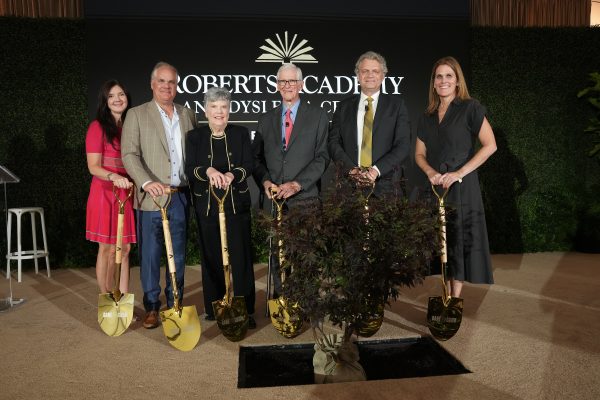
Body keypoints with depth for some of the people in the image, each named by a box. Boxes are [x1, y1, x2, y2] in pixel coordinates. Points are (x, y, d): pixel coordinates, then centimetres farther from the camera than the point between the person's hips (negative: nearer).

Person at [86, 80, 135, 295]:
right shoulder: (98, 126, -4)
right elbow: (93, 167, -10)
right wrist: (113, 177, -28)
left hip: (127, 194, 5)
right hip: (105, 194, -5)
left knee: (124, 249, 8)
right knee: (107, 249, 1)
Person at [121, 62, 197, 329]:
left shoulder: (187, 115, 14)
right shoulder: (136, 115, 2)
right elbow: (129, 154, -7)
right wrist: (147, 182, -21)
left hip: (181, 197, 3)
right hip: (152, 197, -3)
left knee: (178, 254, 10)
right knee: (150, 254, 3)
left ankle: (175, 304, 23)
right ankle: (152, 307, 17)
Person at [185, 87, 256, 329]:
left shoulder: (241, 134, 5)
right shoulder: (194, 137, 6)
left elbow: (248, 166, -2)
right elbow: (189, 170, -4)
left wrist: (232, 175, -22)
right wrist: (208, 170, -24)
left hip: (237, 204, 0)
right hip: (206, 205, 1)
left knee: (240, 256, -1)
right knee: (211, 257, 6)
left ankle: (245, 310, 8)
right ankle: (214, 308, 19)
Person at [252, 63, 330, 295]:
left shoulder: (318, 116, 6)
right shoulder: (266, 119, 16)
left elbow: (322, 156, -2)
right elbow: (256, 157, 15)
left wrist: (297, 184, -13)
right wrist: (265, 181, -4)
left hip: (306, 199, -3)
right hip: (274, 199, 3)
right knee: (277, 258, 6)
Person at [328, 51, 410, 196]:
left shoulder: (396, 104, 5)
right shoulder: (344, 106, 11)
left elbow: (403, 145, -3)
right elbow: (334, 142, 4)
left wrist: (376, 170, -15)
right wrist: (352, 169, -12)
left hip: (385, 185, -1)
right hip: (349, 185, 1)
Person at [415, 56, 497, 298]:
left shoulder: (470, 108, -2)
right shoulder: (428, 116, 14)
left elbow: (490, 145, -9)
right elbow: (419, 153, 13)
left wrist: (459, 173, -15)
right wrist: (430, 172, -8)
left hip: (462, 187, -4)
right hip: (435, 187, 5)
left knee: (459, 240, -2)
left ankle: (455, 299, 8)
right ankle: (447, 297, 15)